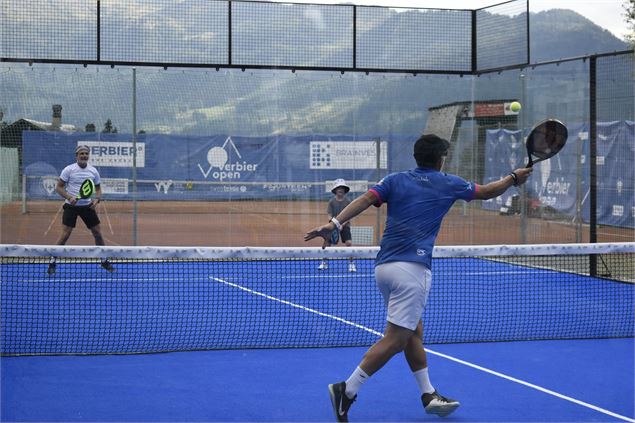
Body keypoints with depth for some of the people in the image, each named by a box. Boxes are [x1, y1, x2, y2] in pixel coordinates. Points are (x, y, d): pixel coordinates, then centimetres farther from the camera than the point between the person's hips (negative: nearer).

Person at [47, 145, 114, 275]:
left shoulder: (93, 171, 4)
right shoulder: (69, 169, -7)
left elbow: (98, 188, 14)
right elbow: (58, 187, -6)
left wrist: (97, 199, -6)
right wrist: (69, 197, -22)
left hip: (87, 206, 4)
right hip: (71, 206, -4)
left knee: (98, 233, 4)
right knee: (65, 234, -10)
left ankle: (104, 261, 19)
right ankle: (52, 262, 0)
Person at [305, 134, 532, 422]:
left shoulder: (395, 180, 13)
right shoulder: (448, 184, 8)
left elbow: (364, 199, -4)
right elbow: (486, 192, 23)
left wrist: (335, 224, -12)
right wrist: (513, 179, 40)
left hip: (384, 266, 6)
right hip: (411, 268, -6)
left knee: (413, 332, 17)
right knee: (395, 339, -7)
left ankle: (428, 395, 23)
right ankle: (347, 390, -15)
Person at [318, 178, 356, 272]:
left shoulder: (347, 201, -1)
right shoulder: (331, 202, 1)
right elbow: (329, 215, -2)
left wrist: (342, 224, -20)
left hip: (345, 226, -1)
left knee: (349, 243, -16)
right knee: (329, 244, 1)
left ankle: (351, 264, -7)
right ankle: (324, 263, 20)